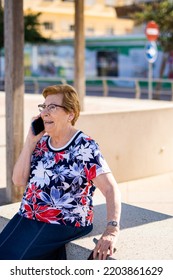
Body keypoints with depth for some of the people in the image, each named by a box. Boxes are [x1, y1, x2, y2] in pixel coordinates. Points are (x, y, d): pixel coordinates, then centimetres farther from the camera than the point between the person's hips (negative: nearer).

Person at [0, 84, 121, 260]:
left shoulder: (85, 148, -11)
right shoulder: (41, 142, 8)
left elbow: (111, 189, -18)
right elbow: (19, 180, 3)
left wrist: (112, 230, -32)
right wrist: (30, 140, -3)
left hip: (64, 224, -6)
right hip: (26, 218, 6)